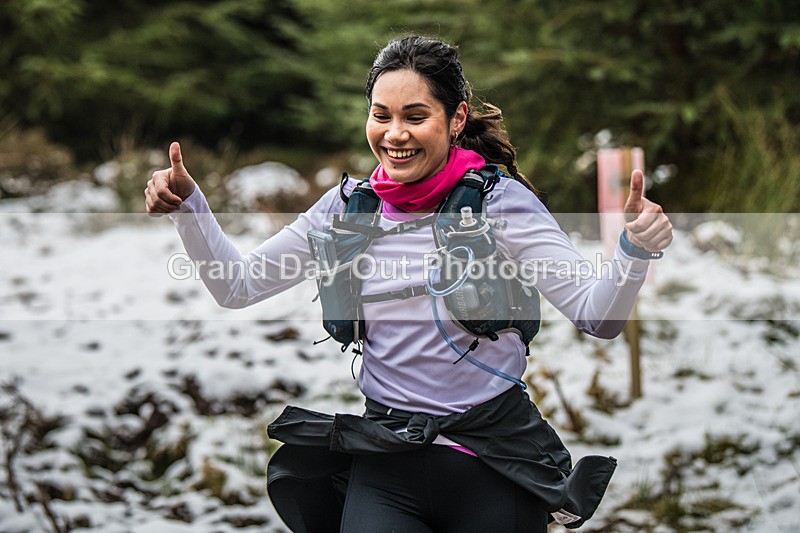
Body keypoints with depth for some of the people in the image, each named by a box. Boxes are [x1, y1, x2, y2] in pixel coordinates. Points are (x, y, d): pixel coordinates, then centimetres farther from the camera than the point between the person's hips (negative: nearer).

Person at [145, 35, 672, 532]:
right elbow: (238, 285, 7)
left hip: (494, 461, -2)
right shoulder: (349, 207, 2)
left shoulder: (500, 201, -8)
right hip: (386, 463, 2)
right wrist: (188, 204, -6)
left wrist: (635, 251, -31)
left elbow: (598, 316, -12)